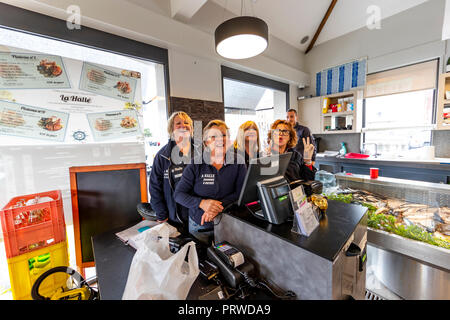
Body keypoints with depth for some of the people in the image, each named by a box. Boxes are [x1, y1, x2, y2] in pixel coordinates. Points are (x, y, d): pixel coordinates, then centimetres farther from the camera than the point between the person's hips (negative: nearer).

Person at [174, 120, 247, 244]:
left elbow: (241, 193, -12)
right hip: (198, 226, -1)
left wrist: (218, 207, -26)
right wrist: (202, 203, -28)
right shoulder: (195, 165, -12)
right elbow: (178, 194, -11)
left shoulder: (238, 162, -7)